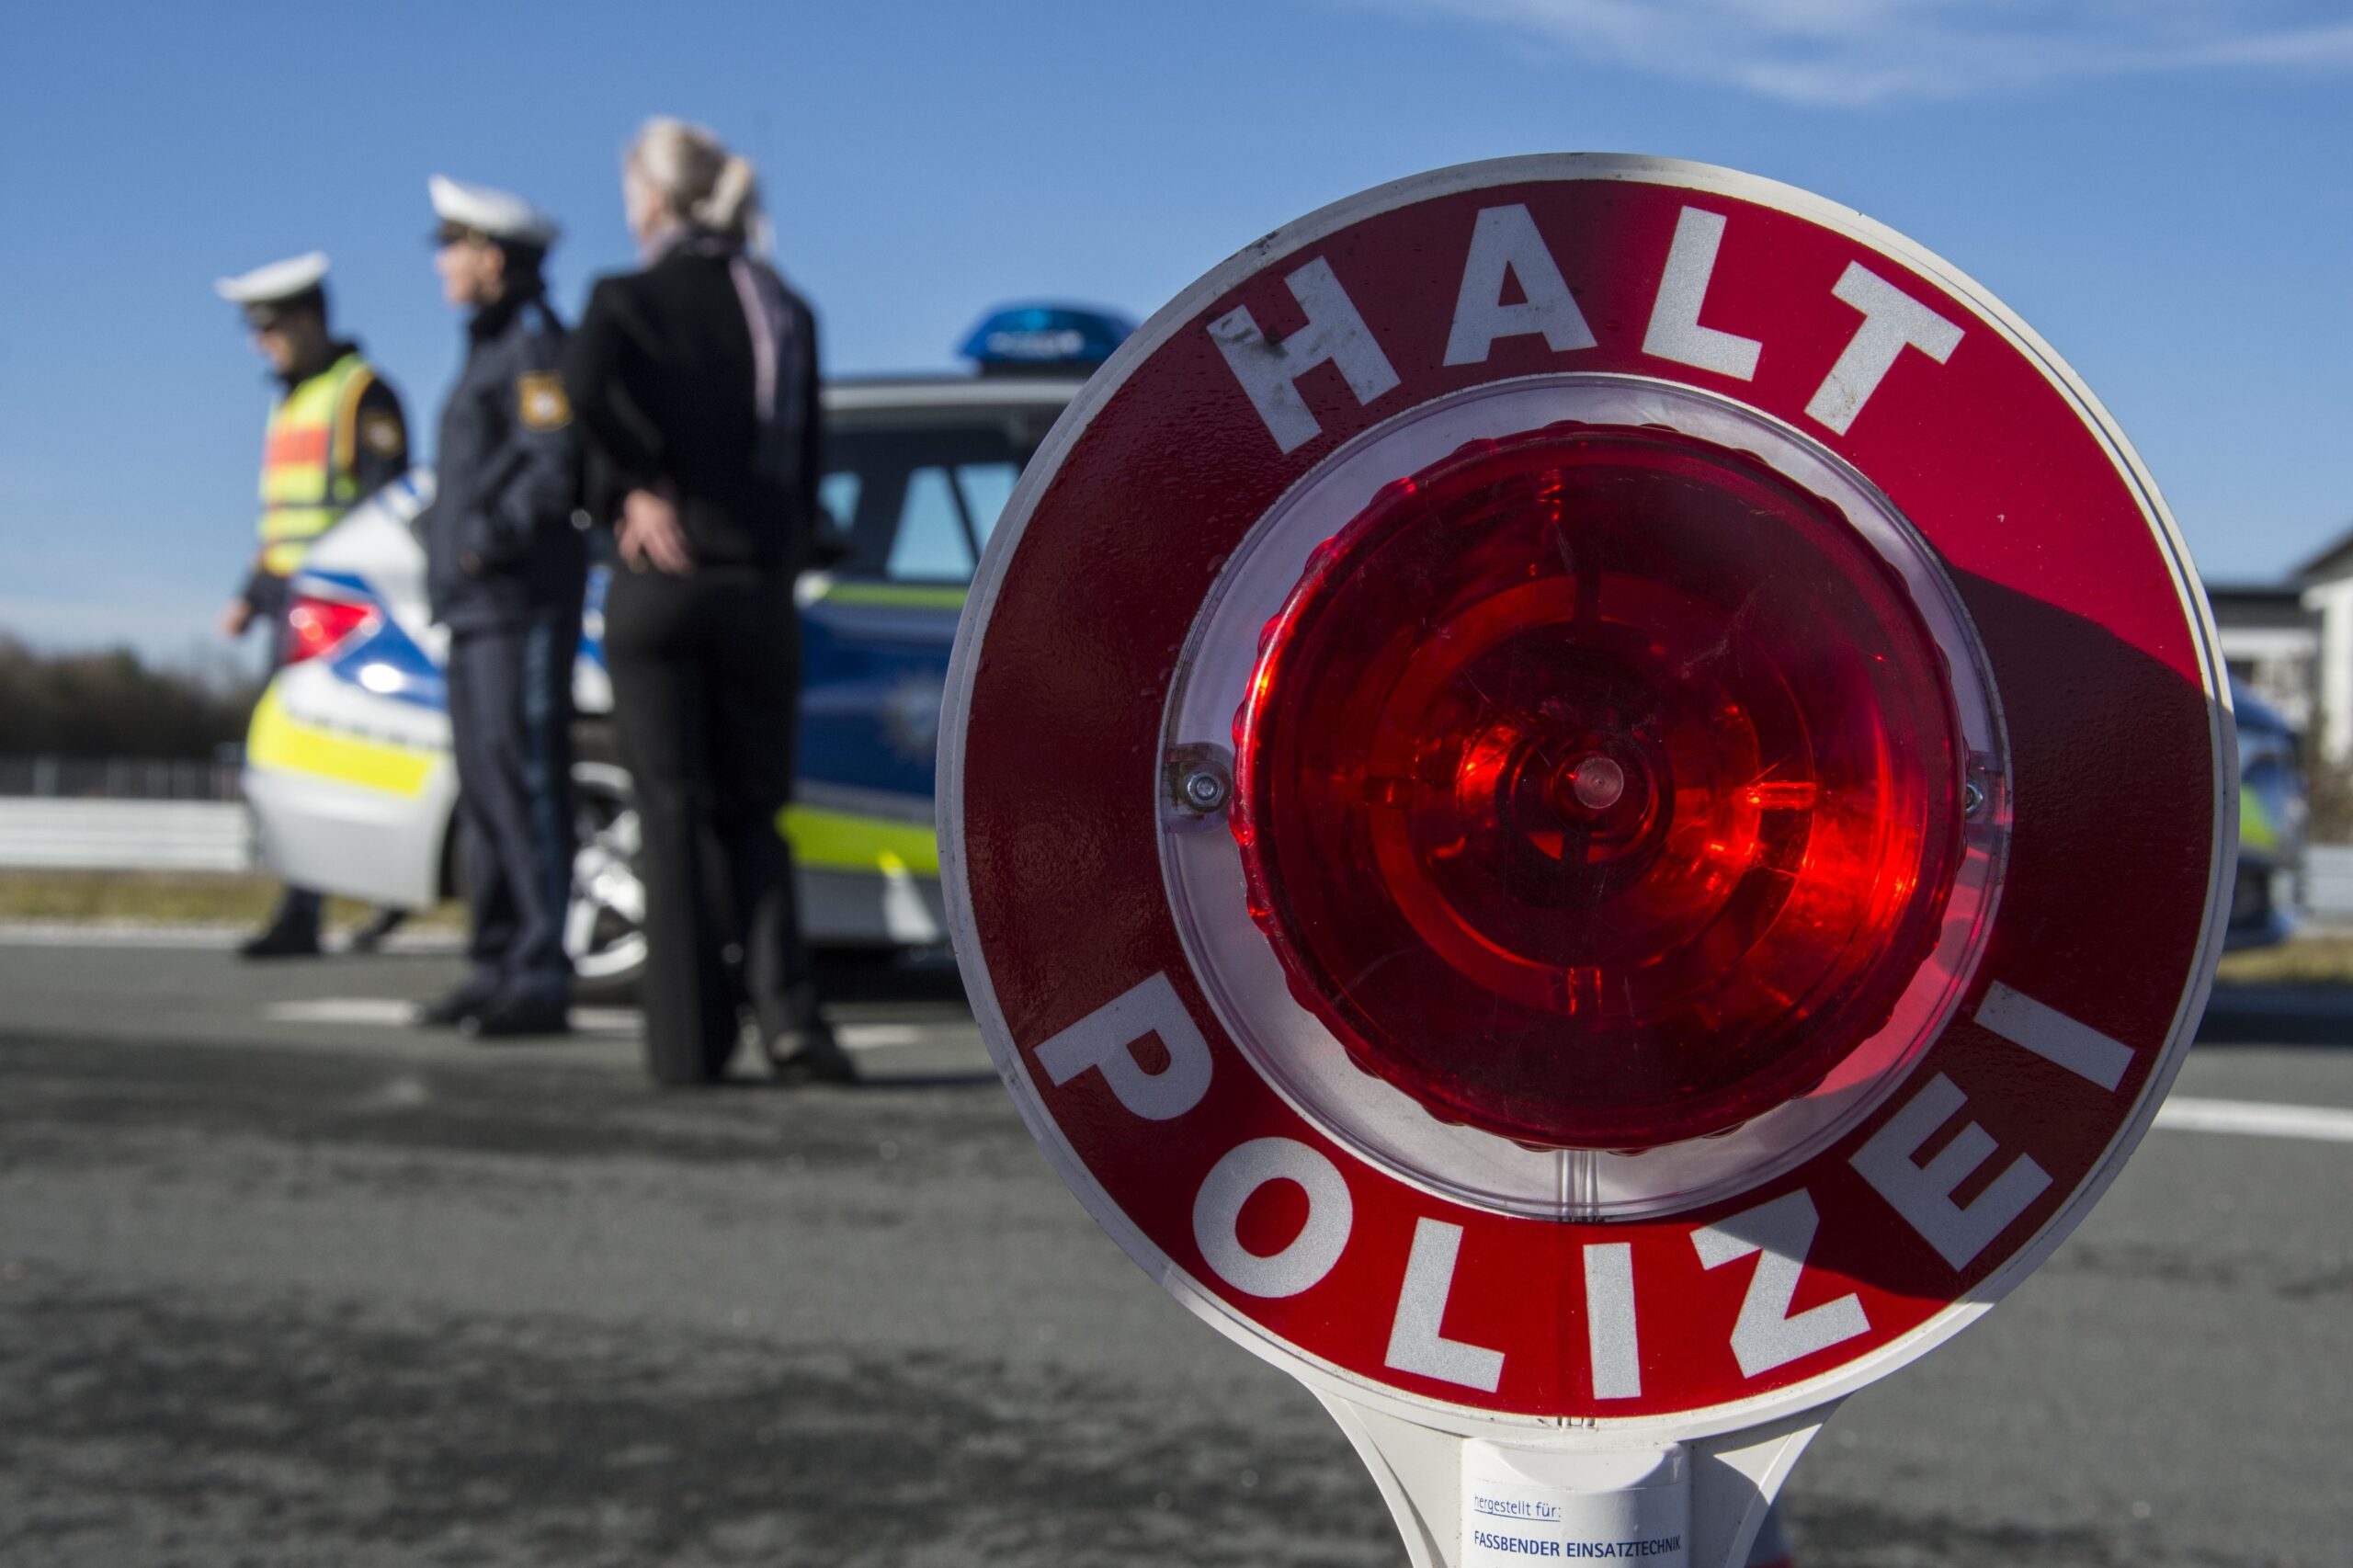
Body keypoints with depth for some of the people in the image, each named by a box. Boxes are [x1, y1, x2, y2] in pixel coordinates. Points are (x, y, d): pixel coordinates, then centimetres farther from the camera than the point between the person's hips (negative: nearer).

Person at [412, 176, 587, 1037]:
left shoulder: (536, 346, -9)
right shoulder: (489, 349, 21)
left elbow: (556, 469, -19)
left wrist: (488, 539, -20)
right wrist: (445, 536, 13)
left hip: (521, 603, -10)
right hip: (475, 607, 10)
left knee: (524, 780, -12)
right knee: (483, 788, 10)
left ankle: (541, 975, -11)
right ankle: (496, 966, 16)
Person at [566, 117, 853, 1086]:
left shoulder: (629, 298, -2)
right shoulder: (786, 310, 12)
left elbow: (587, 383, -24)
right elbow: (804, 468, 12)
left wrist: (637, 488, -13)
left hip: (658, 583, -3)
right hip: (760, 588, 3)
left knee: (674, 816, 4)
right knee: (750, 815, 11)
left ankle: (689, 1040, 4)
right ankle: (786, 1013, -7)